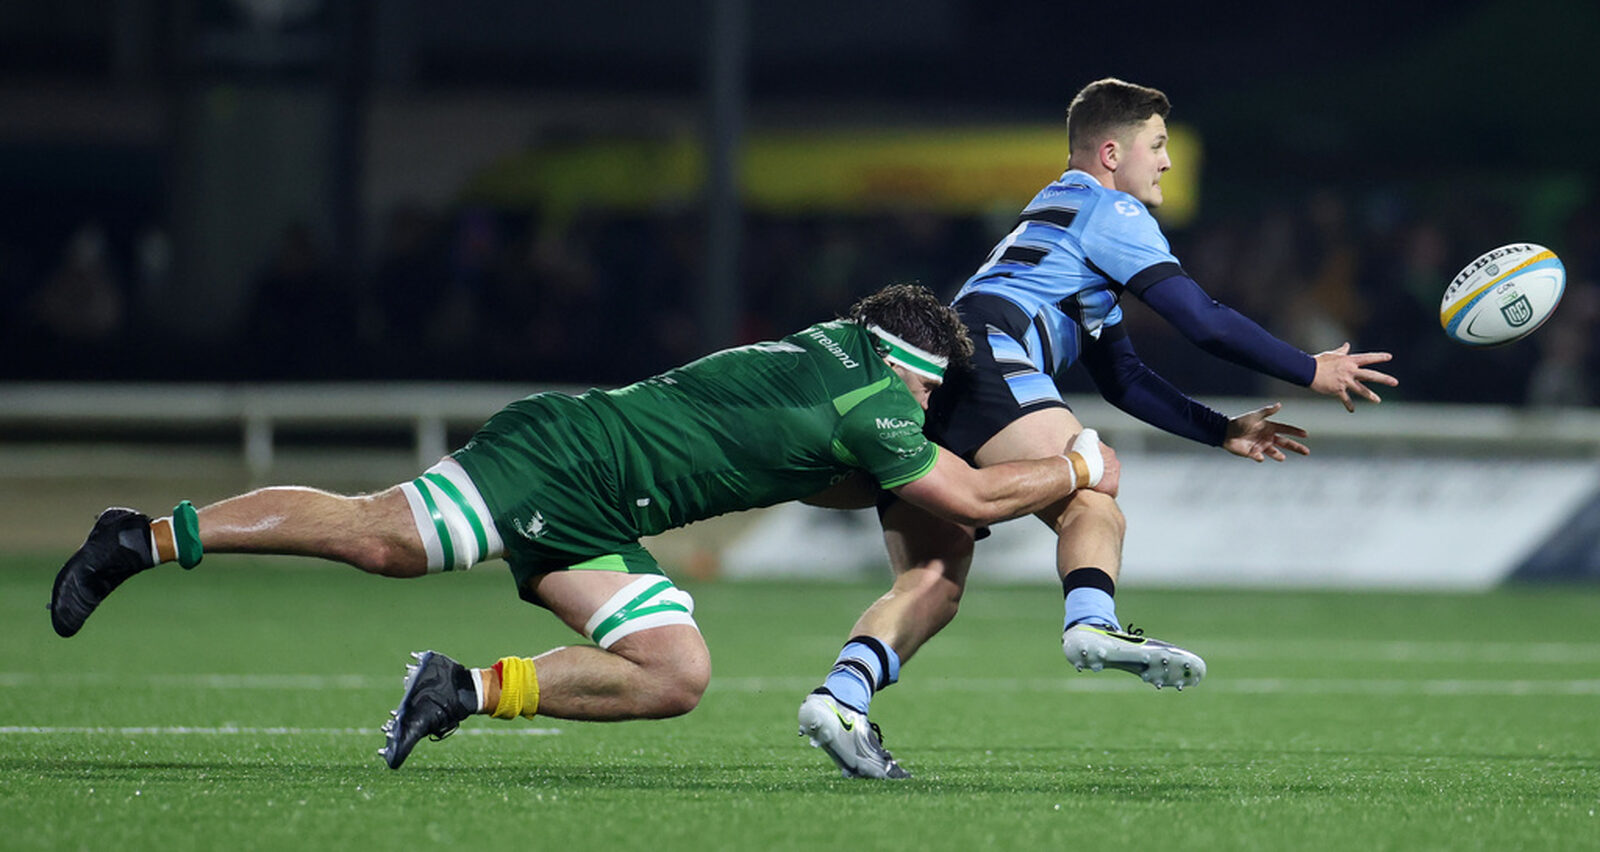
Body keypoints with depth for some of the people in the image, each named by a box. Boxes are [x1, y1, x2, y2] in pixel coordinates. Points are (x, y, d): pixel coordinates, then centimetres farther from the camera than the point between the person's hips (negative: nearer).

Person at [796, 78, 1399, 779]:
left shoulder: (1052, 217, 40)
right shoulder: (1108, 210, 11)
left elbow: (1120, 377, 41)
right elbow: (1202, 321, 2)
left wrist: (1221, 431, 38)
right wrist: (1312, 372, 11)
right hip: (984, 354, -9)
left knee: (932, 586, 0)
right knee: (1092, 500, -19)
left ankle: (840, 695, -21)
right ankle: (1092, 623, -48)